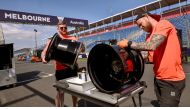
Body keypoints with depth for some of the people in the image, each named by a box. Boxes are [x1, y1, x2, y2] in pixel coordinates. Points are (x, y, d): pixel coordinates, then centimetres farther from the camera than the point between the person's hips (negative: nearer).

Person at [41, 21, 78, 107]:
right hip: (60, 69, -2)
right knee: (60, 91, 5)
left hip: (72, 67, 3)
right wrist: (43, 58, -23)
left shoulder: (72, 38, 9)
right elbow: (44, 52, -1)